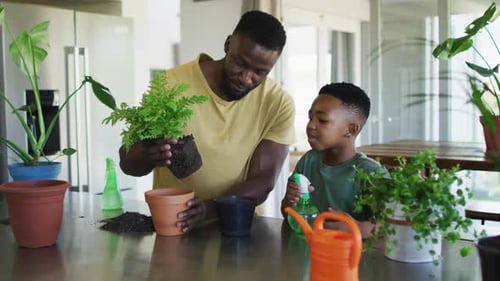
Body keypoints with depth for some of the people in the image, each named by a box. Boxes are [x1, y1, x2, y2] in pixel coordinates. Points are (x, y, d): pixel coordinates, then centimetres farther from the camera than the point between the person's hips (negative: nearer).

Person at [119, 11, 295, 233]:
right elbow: (127, 161, -6)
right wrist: (148, 156, -29)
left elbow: (262, 182, -11)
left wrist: (210, 208, -28)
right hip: (171, 226, 0)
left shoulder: (279, 104, -8)